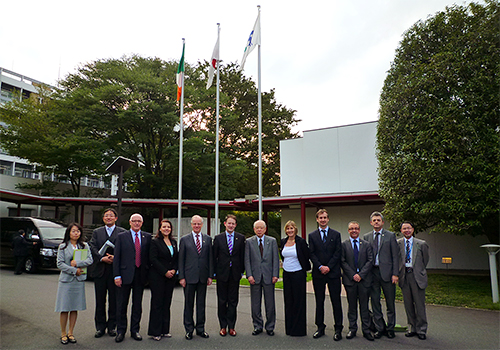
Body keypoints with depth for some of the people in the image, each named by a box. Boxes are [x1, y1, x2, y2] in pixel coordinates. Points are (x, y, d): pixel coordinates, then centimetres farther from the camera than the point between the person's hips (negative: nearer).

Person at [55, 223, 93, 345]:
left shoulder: (84, 246, 9)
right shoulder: (63, 246, 3)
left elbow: (90, 260, 0)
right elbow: (60, 264, -3)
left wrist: (77, 263, -13)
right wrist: (74, 270, -10)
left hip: (79, 280, 2)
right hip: (66, 280, -2)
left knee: (75, 308, 5)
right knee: (64, 308, 0)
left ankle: (71, 332, 17)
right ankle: (63, 334, 13)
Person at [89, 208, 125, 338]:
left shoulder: (122, 232, 3)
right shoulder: (96, 232, 11)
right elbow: (93, 248, 1)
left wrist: (115, 257, -18)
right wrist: (102, 258, -14)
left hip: (115, 270, -2)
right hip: (100, 270, 2)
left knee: (114, 300, 5)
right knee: (100, 300, 9)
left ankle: (112, 326, 18)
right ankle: (100, 326, 20)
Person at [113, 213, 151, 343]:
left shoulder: (147, 237, 6)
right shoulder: (122, 236, 2)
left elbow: (150, 256, 8)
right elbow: (116, 257, -1)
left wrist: (148, 273, 1)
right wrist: (117, 276, -8)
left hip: (141, 275, 2)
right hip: (125, 274, -2)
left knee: (138, 305, 11)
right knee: (121, 305, 7)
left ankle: (135, 330, 23)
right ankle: (121, 331, 21)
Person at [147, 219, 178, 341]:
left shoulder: (174, 242, 13)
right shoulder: (155, 242, -4)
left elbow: (177, 258, 14)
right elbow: (153, 259, -11)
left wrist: (174, 270, -3)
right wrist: (165, 272, -14)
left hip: (171, 276, 5)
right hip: (157, 276, -5)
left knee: (167, 303, 8)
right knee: (157, 303, -1)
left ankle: (165, 330, 17)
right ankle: (155, 332, 9)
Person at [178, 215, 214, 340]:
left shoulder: (208, 239, 8)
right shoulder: (184, 240, 2)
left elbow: (210, 258, 7)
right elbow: (181, 259, 1)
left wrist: (210, 276, 2)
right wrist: (181, 277, -5)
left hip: (203, 277, 2)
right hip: (189, 277, -2)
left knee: (201, 303, 9)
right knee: (188, 304, 6)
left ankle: (200, 328, 21)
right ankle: (189, 329, 19)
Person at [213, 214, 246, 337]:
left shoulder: (241, 238, 2)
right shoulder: (218, 238, 1)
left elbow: (242, 256, 4)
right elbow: (214, 256, 3)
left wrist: (242, 271, 1)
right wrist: (214, 272, 0)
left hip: (235, 274, 0)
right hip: (222, 273, 0)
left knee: (233, 301, 7)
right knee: (222, 301, 8)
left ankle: (231, 326, 17)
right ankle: (223, 326, 19)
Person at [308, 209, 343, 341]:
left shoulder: (336, 234, 5)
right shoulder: (312, 235, 7)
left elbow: (338, 253, -1)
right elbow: (311, 254, 2)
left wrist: (328, 267, -10)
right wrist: (320, 267, -11)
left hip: (333, 272, -1)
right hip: (318, 273, 1)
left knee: (336, 301, 2)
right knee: (319, 301, 8)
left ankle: (338, 329, 11)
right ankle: (320, 328, 18)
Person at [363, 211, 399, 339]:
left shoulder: (390, 236, 2)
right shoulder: (366, 237, 9)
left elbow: (395, 256, -1)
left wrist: (395, 274, -7)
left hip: (386, 273, -2)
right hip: (372, 272, 2)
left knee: (390, 303, 7)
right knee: (375, 302, 7)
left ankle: (390, 328, 21)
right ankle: (379, 328, 20)